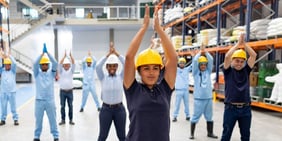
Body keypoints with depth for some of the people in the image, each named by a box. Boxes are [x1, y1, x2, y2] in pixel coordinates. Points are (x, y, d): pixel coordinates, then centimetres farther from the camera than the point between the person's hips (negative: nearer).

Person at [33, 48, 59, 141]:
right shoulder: (37, 73, 4)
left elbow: (55, 64, -10)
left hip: (50, 101, 0)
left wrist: (48, 52, -16)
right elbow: (35, 64, -12)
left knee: (52, 119, 8)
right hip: (39, 101, 0)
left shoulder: (51, 73, 4)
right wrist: (42, 53, -18)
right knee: (38, 120, 10)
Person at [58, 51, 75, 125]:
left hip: (70, 91, 0)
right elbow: (60, 64, -12)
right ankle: (63, 120, 15)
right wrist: (64, 56, -17)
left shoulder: (71, 71, 4)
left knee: (70, 106, 5)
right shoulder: (61, 71, 3)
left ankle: (71, 119, 14)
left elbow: (73, 64, -10)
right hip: (62, 91, 0)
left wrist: (70, 55, -17)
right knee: (62, 106, 5)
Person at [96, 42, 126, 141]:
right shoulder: (103, 77, -1)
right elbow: (98, 66, -19)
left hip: (119, 109, 1)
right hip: (106, 109, 0)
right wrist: (108, 54, -24)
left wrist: (116, 53, -21)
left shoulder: (120, 76, 0)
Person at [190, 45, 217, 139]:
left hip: (208, 98, 4)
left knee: (209, 117, 14)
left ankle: (210, 133, 27)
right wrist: (200, 52, -5)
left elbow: (211, 60, -2)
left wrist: (205, 52, -6)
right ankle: (192, 134, 11)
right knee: (195, 117, 1)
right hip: (198, 98, -4)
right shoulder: (196, 72, 0)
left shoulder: (208, 71, 9)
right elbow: (195, 61, -12)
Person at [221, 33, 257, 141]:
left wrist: (244, 43, -4)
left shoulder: (246, 70, 7)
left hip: (245, 109, 4)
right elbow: (227, 56, -17)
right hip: (231, 108, -3)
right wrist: (238, 44, -11)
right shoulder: (228, 71, -1)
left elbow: (253, 55, -1)